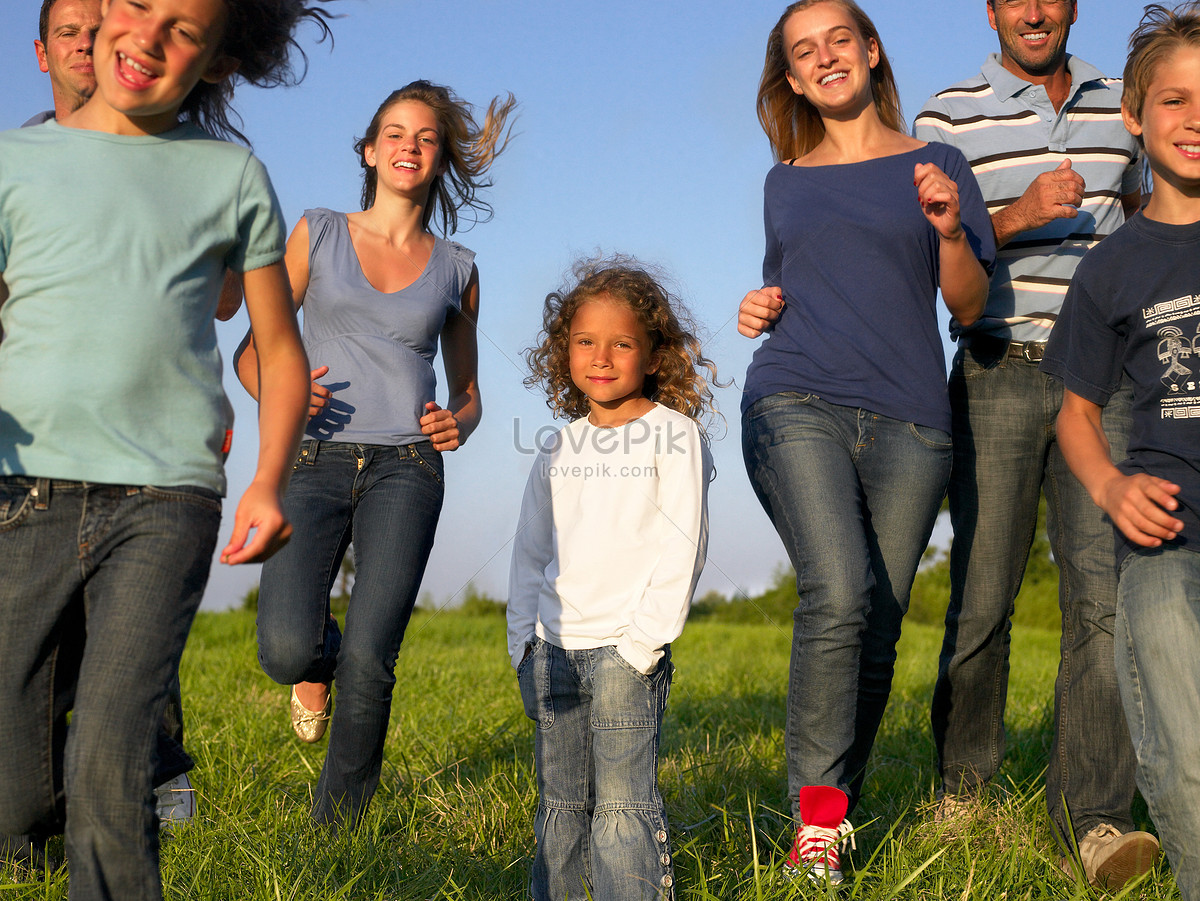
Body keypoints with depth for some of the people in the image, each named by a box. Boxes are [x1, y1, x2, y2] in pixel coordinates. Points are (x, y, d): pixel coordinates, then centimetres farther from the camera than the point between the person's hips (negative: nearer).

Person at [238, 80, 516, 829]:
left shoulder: (456, 270, 14)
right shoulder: (318, 234, 11)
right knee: (287, 652, -19)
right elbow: (253, 349, 11)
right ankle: (320, 654, 20)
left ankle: (337, 830, 4)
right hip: (317, 462, 0)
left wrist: (459, 424, -2)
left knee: (369, 663, -14)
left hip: (407, 467, 1)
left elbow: (468, 390, 21)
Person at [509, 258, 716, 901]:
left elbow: (682, 545, -6)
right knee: (560, 799, 9)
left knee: (622, 800, -7)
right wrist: (524, 643, 10)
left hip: (625, 647, -5)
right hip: (556, 648, 5)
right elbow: (531, 551, 18)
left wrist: (645, 638, -12)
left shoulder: (672, 435, -1)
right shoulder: (561, 448, 13)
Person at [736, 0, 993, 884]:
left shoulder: (935, 164, 13)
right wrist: (759, 311, 9)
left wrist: (950, 230, -11)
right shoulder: (786, 183, 19)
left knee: (877, 631, -1)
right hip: (796, 404, 0)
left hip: (906, 420, 0)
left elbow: (969, 305, 8)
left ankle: (840, 809, 14)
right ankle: (817, 815, -13)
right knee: (838, 595, -21)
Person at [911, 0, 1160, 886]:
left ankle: (1094, 819, -11)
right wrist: (1015, 217, -16)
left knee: (1104, 589, -10)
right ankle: (963, 788, 18)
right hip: (998, 375, -2)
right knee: (982, 597, 0)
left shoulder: (1119, 107, 15)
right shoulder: (950, 118, 4)